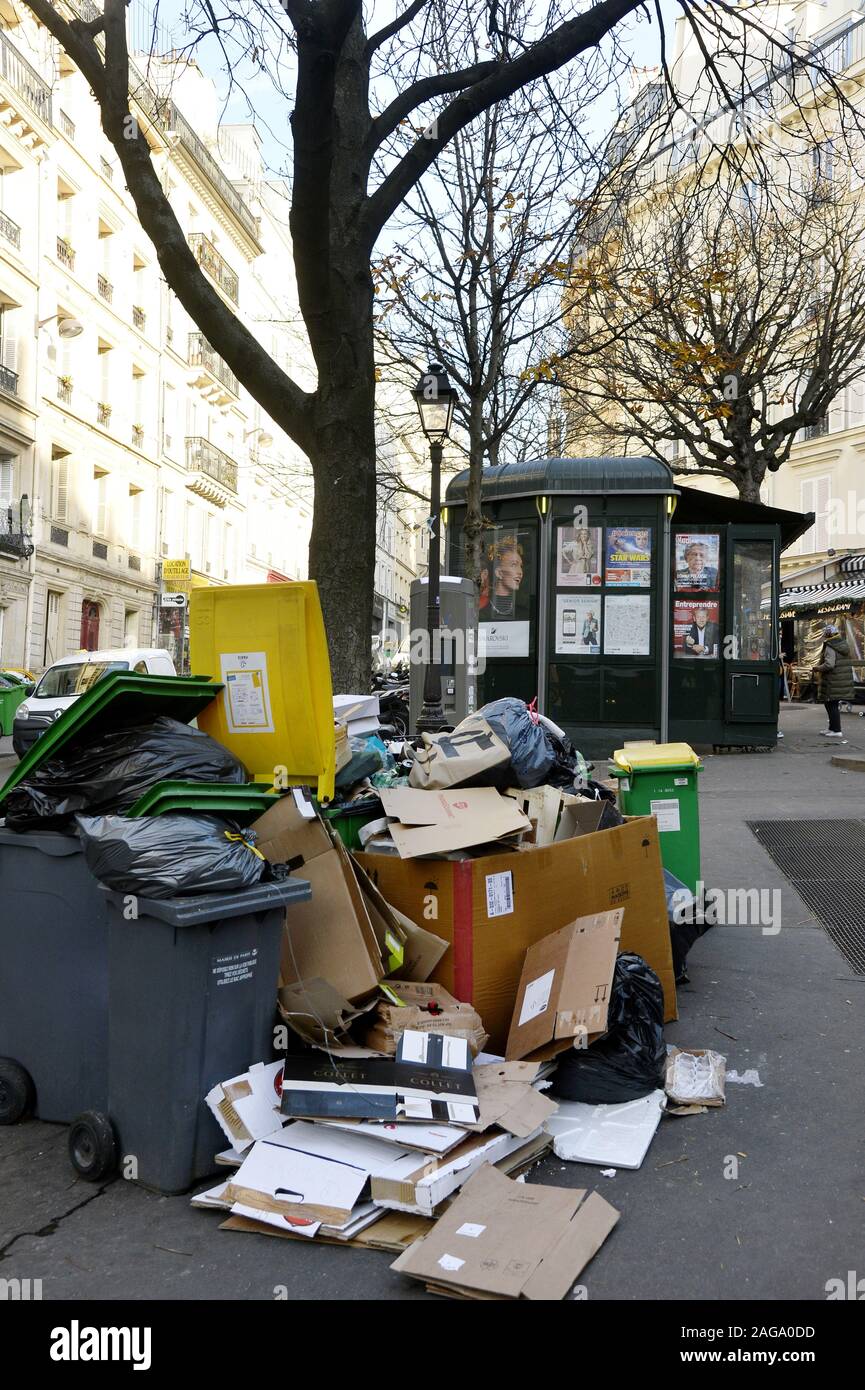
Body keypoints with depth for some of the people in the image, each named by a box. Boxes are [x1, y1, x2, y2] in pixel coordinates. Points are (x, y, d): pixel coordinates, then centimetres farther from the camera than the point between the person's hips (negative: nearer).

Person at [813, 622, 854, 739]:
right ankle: (832, 728, 26)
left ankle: (836, 730, 0)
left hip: (833, 683, -9)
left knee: (832, 705, -1)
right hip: (845, 681, 9)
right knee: (834, 705, 18)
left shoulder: (830, 647, -17)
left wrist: (817, 668, -8)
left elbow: (829, 665, -26)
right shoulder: (844, 645, 11)